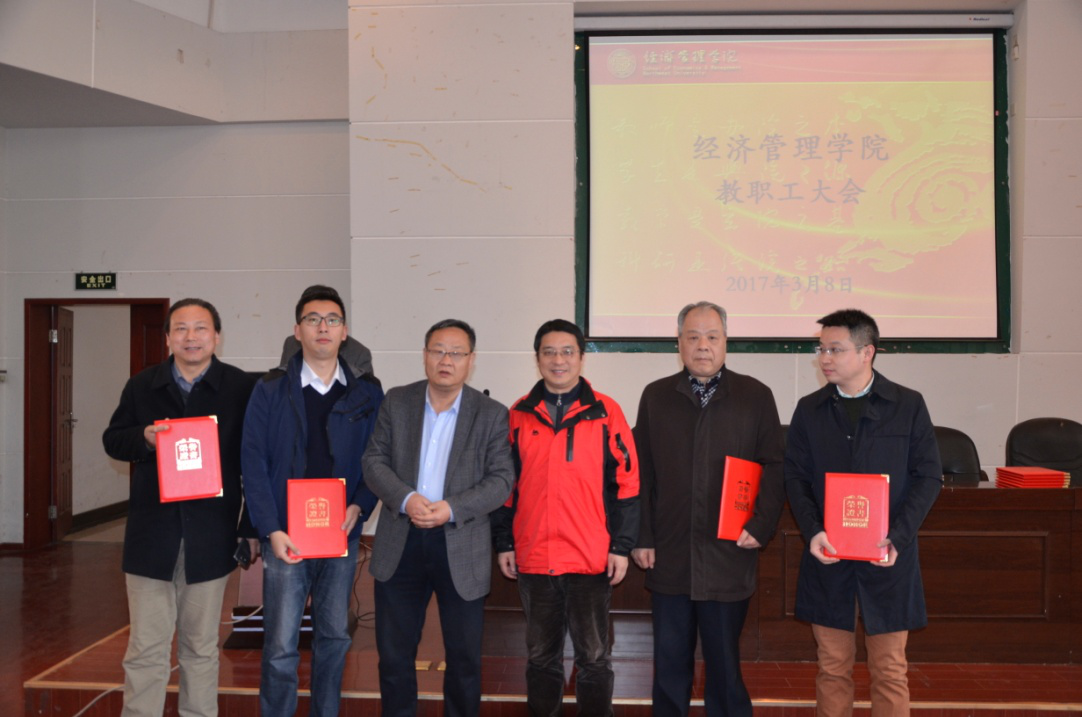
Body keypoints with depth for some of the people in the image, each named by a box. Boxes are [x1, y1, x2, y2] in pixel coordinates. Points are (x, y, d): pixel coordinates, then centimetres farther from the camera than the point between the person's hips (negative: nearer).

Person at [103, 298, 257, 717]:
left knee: (201, 647, 12)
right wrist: (144, 437, -11)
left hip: (211, 536, -1)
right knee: (145, 649, 5)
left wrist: (253, 526, -2)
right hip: (151, 535, 1)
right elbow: (112, 440, 12)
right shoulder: (141, 386, 7)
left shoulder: (241, 388, -1)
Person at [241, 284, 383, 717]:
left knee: (334, 637, 14)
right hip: (286, 536, -2)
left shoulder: (366, 395, 3)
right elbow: (253, 462, -5)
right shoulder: (270, 390, -2)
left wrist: (359, 507, -12)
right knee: (281, 646, 0)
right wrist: (272, 530, -12)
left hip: (342, 536, 2)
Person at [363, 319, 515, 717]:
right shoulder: (396, 402, 4)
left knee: (464, 655, 11)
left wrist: (452, 509, -20)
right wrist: (406, 498, -17)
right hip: (400, 544, 2)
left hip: (462, 548, -1)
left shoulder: (492, 415, -2)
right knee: (394, 652, 13)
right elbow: (374, 460, 1)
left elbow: (502, 479, -6)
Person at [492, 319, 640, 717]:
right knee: (541, 657, 15)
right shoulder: (519, 414, 5)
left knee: (594, 657, 9)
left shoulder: (605, 412, -1)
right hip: (533, 559, 2)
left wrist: (621, 545, -5)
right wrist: (503, 543, 5)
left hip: (591, 559, -2)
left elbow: (627, 482, -2)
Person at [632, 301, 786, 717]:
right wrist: (642, 538, 1)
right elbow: (641, 474, 6)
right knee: (669, 665, 10)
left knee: (724, 664, 9)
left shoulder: (756, 396, 4)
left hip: (729, 557, -1)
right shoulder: (656, 397, 7)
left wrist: (761, 527, -8)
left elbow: (774, 468, 2)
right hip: (668, 557, 1)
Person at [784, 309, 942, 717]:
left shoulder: (908, 406, 0)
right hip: (828, 555, 2)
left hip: (887, 557, -1)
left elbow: (928, 476, -1)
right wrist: (813, 531, -12)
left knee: (890, 671, 7)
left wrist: (897, 537, -13)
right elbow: (795, 476, 5)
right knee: (833, 668, 9)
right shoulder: (809, 410, 6)